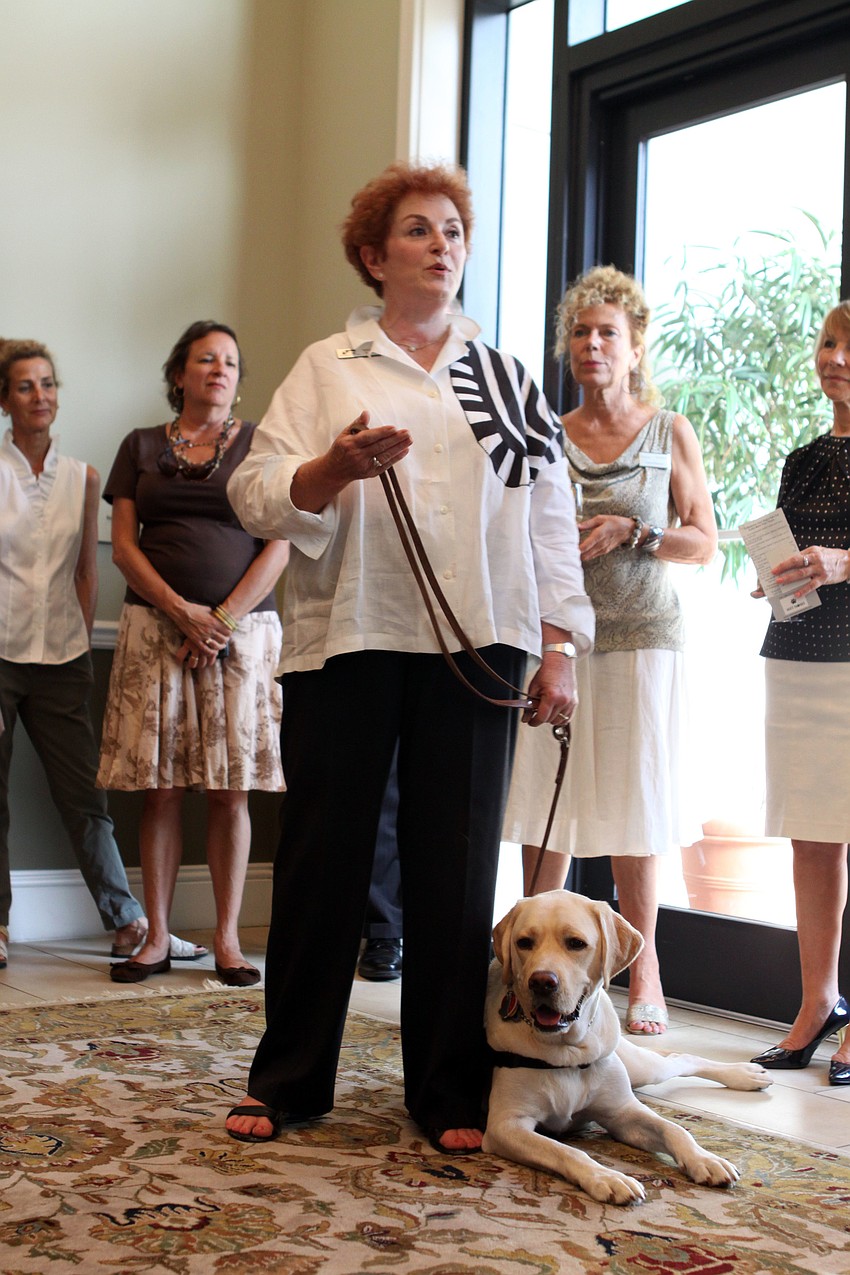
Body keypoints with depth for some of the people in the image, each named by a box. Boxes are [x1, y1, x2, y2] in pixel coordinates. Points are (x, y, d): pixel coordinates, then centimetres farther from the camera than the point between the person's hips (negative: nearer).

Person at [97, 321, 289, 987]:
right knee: (161, 790, 0)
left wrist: (222, 621, -9)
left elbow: (278, 548, 2)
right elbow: (123, 544, 5)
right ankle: (157, 938, 6)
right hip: (155, 627, 1)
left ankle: (228, 938, 5)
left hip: (242, 627, -1)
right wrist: (183, 612, -8)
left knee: (231, 790, -1)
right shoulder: (141, 446, 12)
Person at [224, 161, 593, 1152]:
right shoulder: (328, 366, 10)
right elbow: (256, 495, 1)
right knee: (323, 856, 2)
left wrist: (560, 650, 4)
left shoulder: (507, 380, 16)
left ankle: (450, 1091, 12)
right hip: (347, 636, -1)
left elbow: (552, 521, 13)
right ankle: (288, 1078, 15)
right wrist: (339, 466, -18)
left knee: (457, 865, 2)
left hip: (474, 648, 1)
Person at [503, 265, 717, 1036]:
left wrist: (628, 532, -11)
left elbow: (705, 543, 3)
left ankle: (643, 971, 11)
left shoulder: (670, 434, 6)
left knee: (634, 802, 0)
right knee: (544, 796, 0)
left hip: (640, 634, -2)